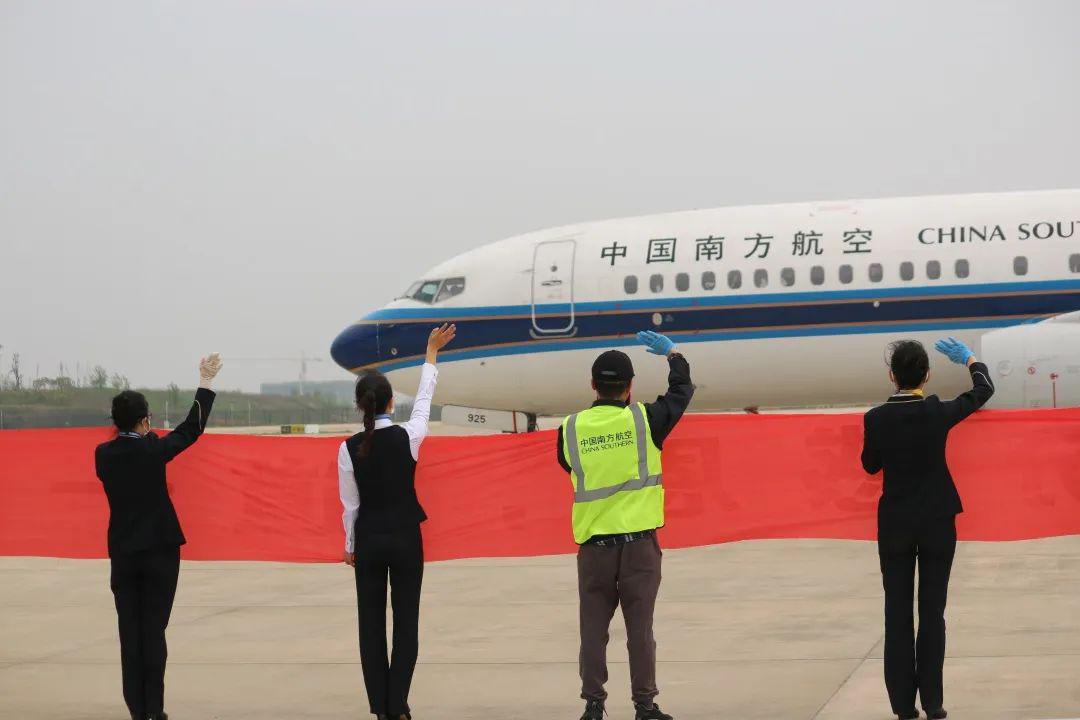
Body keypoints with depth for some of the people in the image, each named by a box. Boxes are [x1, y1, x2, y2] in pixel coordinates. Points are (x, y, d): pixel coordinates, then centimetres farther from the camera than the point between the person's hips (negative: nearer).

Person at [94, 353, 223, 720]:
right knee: (154, 630, 1)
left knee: (130, 632, 6)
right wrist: (206, 381, 11)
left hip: (122, 553, 3)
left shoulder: (103, 454, -3)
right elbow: (193, 428, 1)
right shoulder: (153, 450, -11)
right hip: (159, 551, -3)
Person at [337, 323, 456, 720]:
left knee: (371, 624, 8)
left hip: (369, 540, 1)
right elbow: (424, 400, 9)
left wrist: (350, 545, 13)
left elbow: (350, 504, 0)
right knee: (406, 622, 5)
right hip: (405, 538, -1)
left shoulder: (350, 449, -7)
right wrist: (431, 353, 22)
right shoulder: (407, 437, -9)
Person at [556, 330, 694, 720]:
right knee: (640, 627, 4)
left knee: (593, 628, 8)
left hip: (594, 543, 1)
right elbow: (682, 392, 11)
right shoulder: (644, 420, -5)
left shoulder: (570, 428, -2)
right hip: (638, 541, -1)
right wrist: (673, 355, 26)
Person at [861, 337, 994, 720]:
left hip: (895, 524, 0)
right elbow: (984, 390, 7)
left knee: (897, 613, 7)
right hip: (937, 523, 0)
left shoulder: (876, 418, -11)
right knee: (932, 611, 7)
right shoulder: (939, 413, -11)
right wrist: (969, 358, 24)